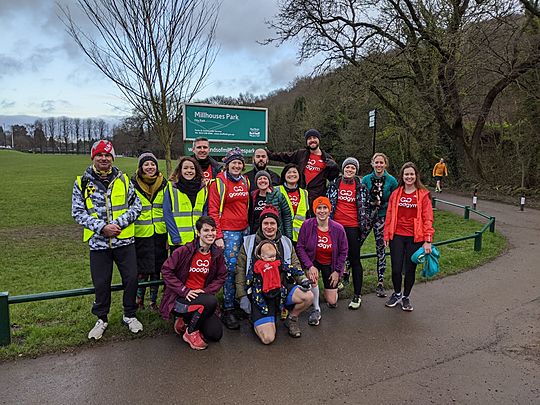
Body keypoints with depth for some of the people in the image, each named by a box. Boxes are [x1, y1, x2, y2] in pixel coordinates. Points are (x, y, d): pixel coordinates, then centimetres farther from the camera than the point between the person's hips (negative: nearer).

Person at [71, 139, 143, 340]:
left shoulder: (123, 180, 3)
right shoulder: (82, 183, 1)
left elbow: (136, 206, 1)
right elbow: (78, 212, -2)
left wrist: (118, 223, -13)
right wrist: (102, 227, -14)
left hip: (124, 240, 1)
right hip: (98, 242, 0)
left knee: (131, 278, 5)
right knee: (101, 283, 9)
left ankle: (129, 315, 25)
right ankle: (101, 319, 29)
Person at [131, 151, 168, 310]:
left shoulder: (164, 184, 5)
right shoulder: (133, 185, -3)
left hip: (160, 234, 2)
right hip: (140, 234, -2)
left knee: (156, 269, 10)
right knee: (142, 270, 1)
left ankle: (153, 301, 25)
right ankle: (139, 300, 22)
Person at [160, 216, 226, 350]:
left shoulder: (217, 254, -1)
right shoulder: (185, 250, -15)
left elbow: (221, 277, 7)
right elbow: (166, 270, -12)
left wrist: (206, 291, -10)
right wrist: (184, 291, -17)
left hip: (201, 296, 5)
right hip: (179, 299, -5)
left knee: (216, 335, -5)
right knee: (211, 302, -32)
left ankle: (185, 320, 19)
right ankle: (191, 333, -6)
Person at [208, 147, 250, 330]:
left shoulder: (245, 181, 13)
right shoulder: (219, 182, -4)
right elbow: (213, 211, -7)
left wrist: (250, 228, 15)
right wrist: (218, 236, -12)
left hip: (245, 230, 6)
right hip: (228, 232, -5)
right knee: (230, 269, -6)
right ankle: (228, 310, 4)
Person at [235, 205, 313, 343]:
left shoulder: (286, 243, 12)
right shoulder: (249, 243, 4)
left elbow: (295, 265, 12)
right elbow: (240, 270, 3)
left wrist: (303, 279, -10)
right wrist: (242, 296, -5)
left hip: (282, 289, 3)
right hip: (259, 293, -3)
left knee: (308, 296, -26)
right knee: (268, 338, -18)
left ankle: (291, 319, 5)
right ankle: (258, 321, 18)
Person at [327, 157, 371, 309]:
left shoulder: (361, 187, 3)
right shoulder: (334, 184, 5)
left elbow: (365, 207, 7)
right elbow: (328, 203, 10)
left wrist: (364, 226, 4)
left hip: (353, 228, -1)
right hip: (336, 226, 2)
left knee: (355, 260, 2)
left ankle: (357, 295, 9)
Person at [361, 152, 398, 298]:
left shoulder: (391, 181, -2)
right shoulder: (366, 179, 2)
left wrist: (382, 204, -9)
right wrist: (371, 203, -9)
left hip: (382, 218, -1)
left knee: (381, 249, 5)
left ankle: (380, 283, 14)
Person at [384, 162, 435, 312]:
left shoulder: (423, 194, -2)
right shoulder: (396, 194, 6)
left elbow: (428, 218, -5)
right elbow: (389, 215, 7)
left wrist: (428, 240, -9)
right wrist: (386, 235, 4)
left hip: (415, 238, -1)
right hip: (397, 236, 2)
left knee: (410, 269, 8)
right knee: (396, 269, 3)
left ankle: (406, 297, 30)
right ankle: (397, 294, 30)